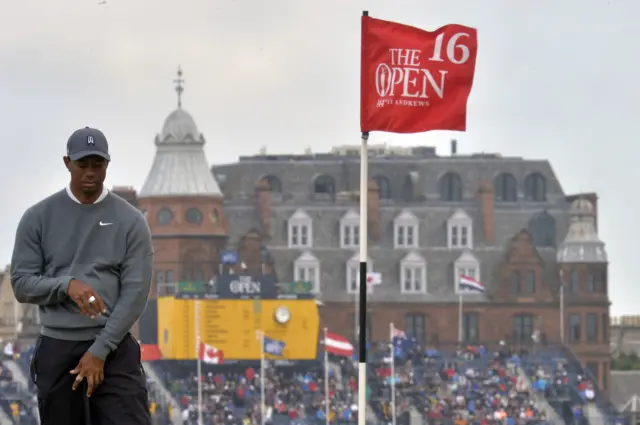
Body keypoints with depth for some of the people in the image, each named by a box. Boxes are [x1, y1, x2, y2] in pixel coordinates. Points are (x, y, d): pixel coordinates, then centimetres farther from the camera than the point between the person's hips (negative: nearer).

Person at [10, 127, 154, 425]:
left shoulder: (130, 221, 1)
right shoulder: (38, 218, 4)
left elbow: (135, 293, -5)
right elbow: (21, 284, 0)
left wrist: (100, 351, -13)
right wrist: (67, 285, -20)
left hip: (113, 347, -1)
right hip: (57, 350, 1)